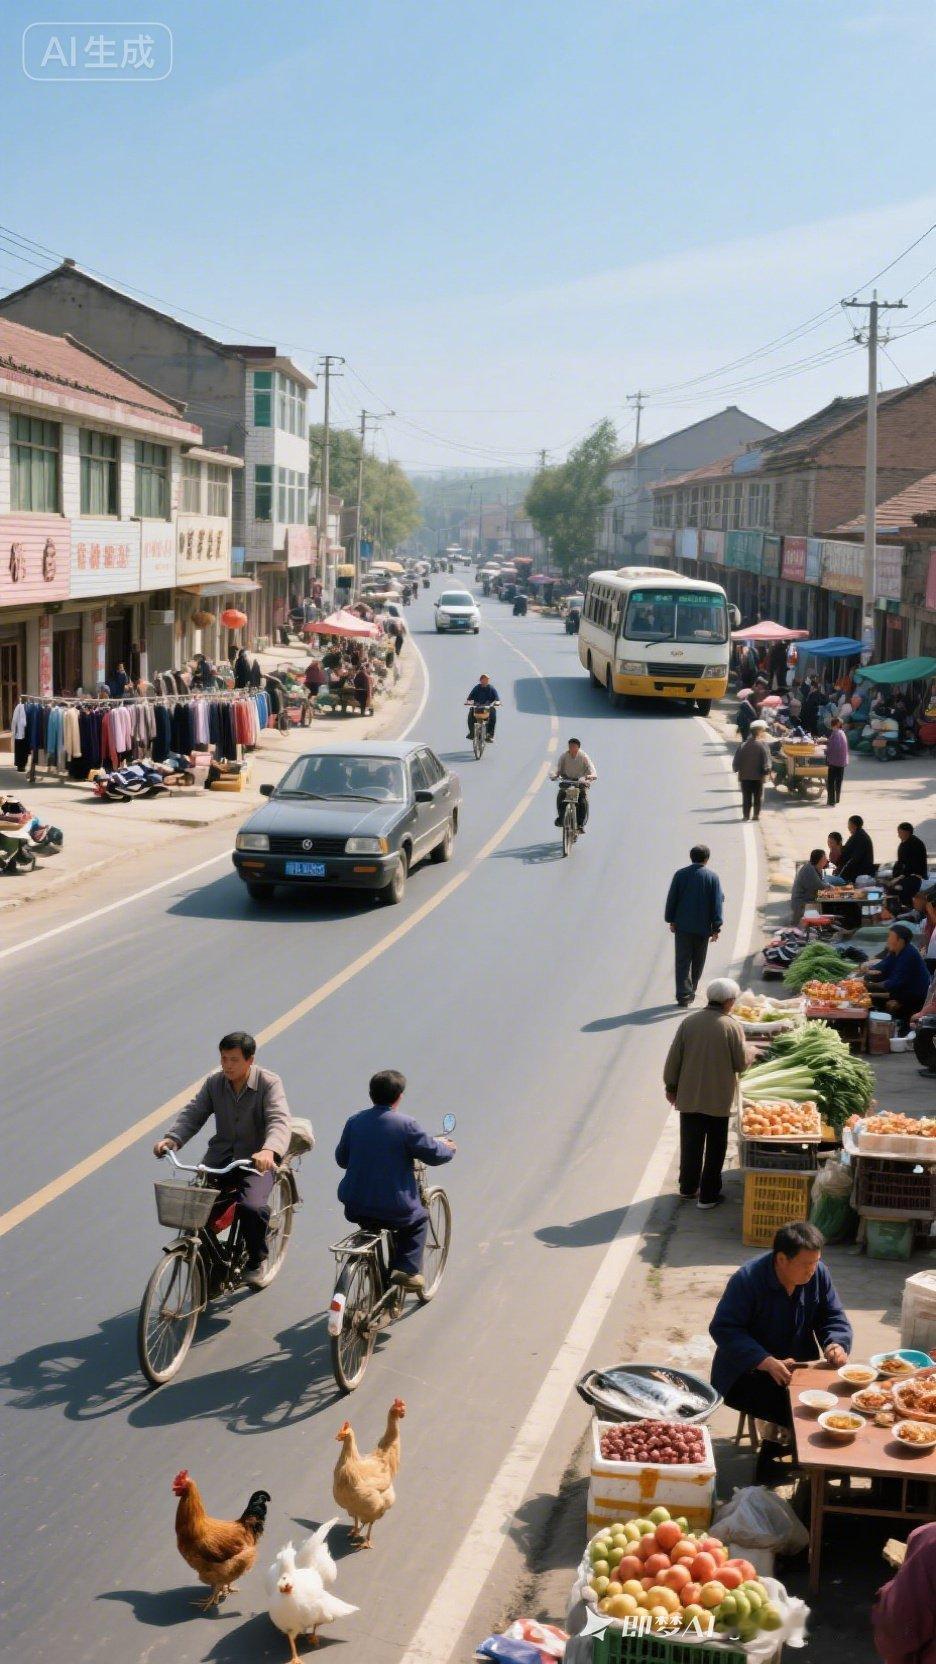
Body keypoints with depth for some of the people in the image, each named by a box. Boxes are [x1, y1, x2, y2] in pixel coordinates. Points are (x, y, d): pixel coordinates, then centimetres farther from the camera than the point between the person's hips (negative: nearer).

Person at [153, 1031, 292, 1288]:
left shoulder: (269, 1083, -9)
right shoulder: (214, 1083, 5)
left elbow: (279, 1121, -23)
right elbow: (192, 1113, -3)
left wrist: (269, 1150, -45)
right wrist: (171, 1139, -24)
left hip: (256, 1160, -4)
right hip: (220, 1157, 4)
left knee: (252, 1207, -29)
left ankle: (257, 1260, 3)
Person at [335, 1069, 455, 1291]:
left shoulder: (355, 1122, 1)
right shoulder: (406, 1125, -13)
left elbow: (341, 1159, 12)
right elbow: (433, 1154, -6)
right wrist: (447, 1147, 16)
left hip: (355, 1208, 4)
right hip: (393, 1210, -4)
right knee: (419, 1219, 25)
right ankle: (407, 1269, 11)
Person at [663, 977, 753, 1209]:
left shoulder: (689, 1022, -5)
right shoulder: (732, 1026, -14)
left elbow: (673, 1058, -1)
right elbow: (740, 1063, -8)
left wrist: (671, 1087, 12)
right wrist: (751, 1051, 13)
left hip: (689, 1096, 3)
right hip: (719, 1098, -3)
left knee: (690, 1144, 17)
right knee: (715, 1147, 10)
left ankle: (688, 1188, 30)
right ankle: (708, 1195, 14)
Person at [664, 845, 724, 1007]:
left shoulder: (680, 874, -1)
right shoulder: (713, 877, -4)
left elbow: (671, 899, 2)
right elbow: (717, 903, -5)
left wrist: (671, 920, 12)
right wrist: (716, 928, -2)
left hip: (682, 926, 0)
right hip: (703, 927, 0)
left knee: (683, 961, 0)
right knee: (698, 962, 14)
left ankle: (683, 994, -10)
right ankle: (690, 992, 23)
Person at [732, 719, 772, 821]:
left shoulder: (743, 745, -2)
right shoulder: (762, 745, -12)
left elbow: (736, 760, 0)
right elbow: (766, 760, -14)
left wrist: (737, 770, 10)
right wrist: (766, 771, -5)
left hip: (745, 776, 2)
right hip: (758, 776, -2)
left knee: (746, 797, 9)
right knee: (758, 796, 9)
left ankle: (746, 815, 6)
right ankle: (756, 814, 8)